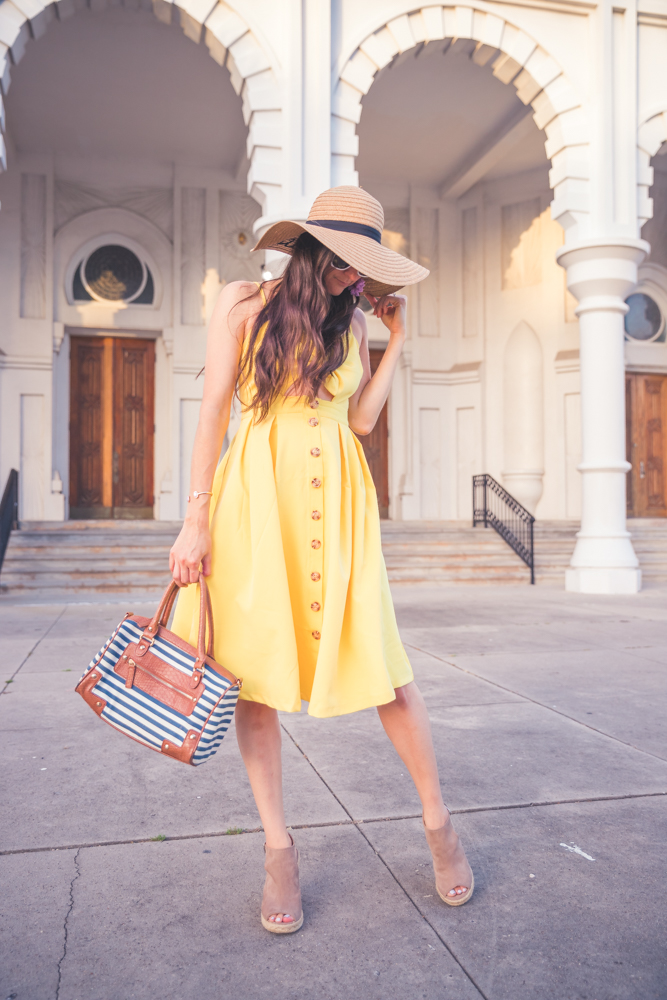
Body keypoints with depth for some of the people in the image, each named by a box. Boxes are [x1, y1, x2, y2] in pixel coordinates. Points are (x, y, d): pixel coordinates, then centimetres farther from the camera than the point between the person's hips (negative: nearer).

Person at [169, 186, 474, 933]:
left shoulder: (352, 319, 14)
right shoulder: (244, 303, 4)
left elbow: (361, 418, 8)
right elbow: (213, 411, 0)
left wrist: (396, 338, 11)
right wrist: (196, 519, -6)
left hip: (337, 504, 2)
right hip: (257, 502, -1)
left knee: (382, 662, -2)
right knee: (255, 669, 0)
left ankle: (437, 823, 18)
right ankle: (278, 849, 16)